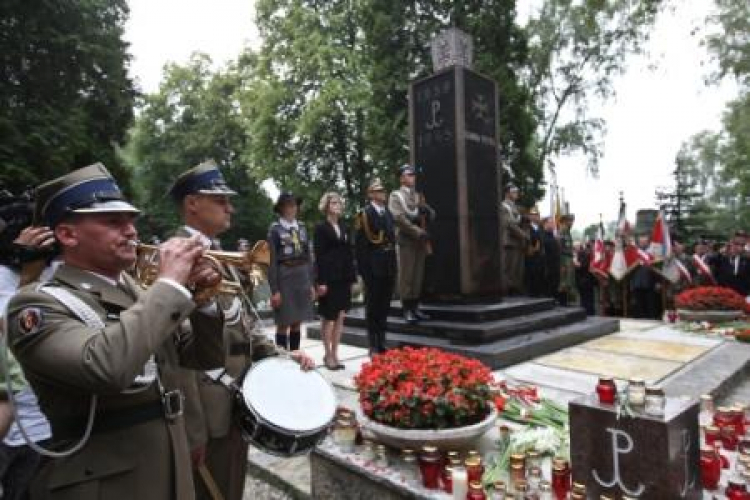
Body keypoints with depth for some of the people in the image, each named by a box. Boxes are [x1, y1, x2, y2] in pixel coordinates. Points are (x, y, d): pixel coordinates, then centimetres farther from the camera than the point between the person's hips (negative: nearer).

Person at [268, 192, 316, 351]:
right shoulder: (275, 229, -5)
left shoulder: (301, 227, 9)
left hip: (302, 277, 5)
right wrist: (274, 289, -13)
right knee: (283, 324, 1)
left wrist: (311, 283, 8)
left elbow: (308, 257, 12)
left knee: (297, 323, 10)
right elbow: (272, 261, -8)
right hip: (284, 277, -4)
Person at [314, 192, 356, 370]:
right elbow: (318, 256, -9)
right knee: (328, 318, 3)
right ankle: (328, 355, 14)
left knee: (340, 317, 7)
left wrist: (353, 278, 8)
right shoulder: (321, 228, -3)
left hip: (343, 278, 6)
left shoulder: (344, 228, 13)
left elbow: (349, 253, 13)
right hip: (329, 278, -5)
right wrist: (321, 281, -16)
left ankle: (335, 354, 17)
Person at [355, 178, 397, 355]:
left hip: (388, 266, 6)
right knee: (373, 306, 2)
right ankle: (374, 347, 11)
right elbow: (360, 243, -10)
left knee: (384, 306, 13)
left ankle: (382, 344, 24)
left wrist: (393, 264, 10)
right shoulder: (364, 213, -6)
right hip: (373, 267, -6)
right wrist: (363, 268, -13)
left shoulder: (388, 213, 14)